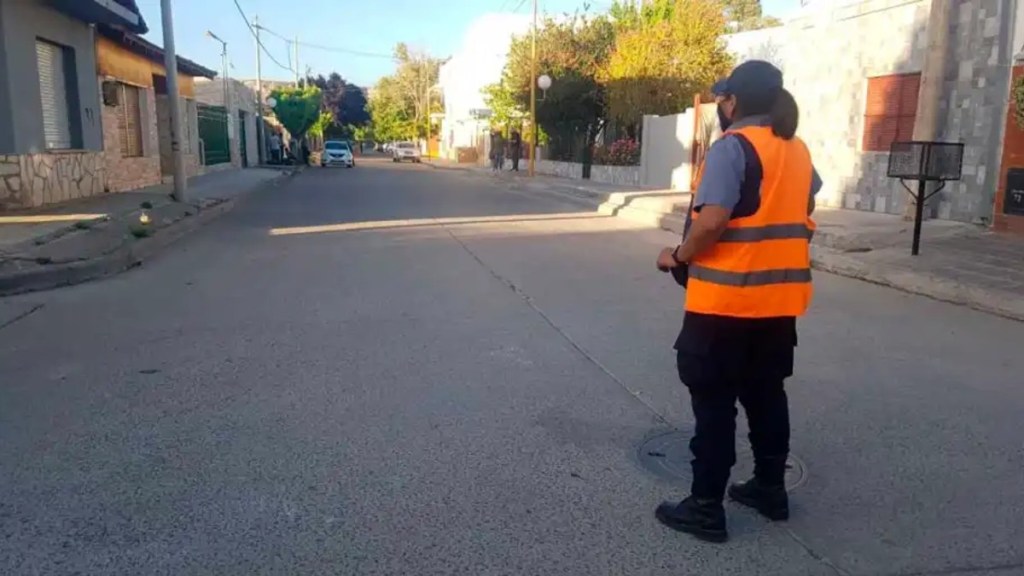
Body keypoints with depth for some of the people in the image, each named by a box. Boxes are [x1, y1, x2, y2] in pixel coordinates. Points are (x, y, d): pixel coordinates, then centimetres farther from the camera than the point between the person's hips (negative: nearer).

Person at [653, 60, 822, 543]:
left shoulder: (732, 146, -14)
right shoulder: (798, 150, 11)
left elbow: (711, 221, -23)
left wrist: (678, 257, -8)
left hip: (726, 300, -7)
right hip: (779, 299, 8)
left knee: (714, 405, 2)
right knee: (766, 395, 19)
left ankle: (705, 508, 11)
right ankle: (770, 488, 31)